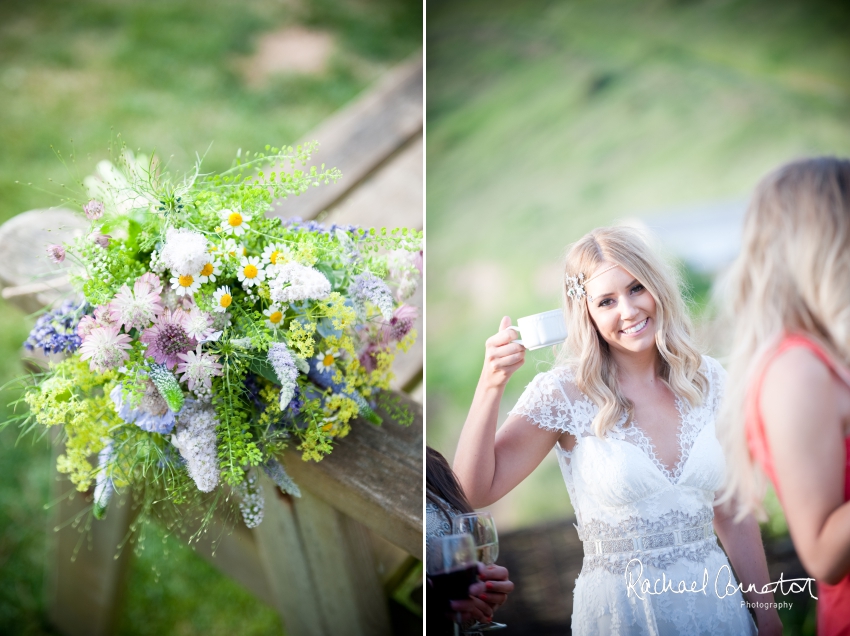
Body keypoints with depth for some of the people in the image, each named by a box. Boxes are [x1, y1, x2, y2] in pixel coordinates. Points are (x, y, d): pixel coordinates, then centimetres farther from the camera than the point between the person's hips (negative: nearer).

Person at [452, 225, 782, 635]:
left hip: (716, 601, 4)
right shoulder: (564, 393, -12)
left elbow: (734, 514, 5)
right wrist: (490, 386, -29)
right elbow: (475, 491, -18)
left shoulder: (709, 380, -2)